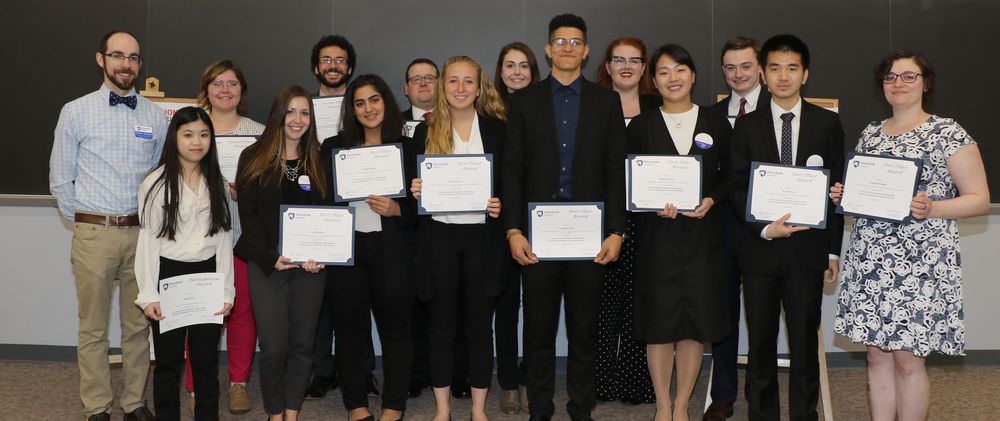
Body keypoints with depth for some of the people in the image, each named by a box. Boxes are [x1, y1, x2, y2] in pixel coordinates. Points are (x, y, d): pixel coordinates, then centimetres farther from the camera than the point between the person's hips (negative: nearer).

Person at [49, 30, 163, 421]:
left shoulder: (155, 115, 7)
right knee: (93, 328, 6)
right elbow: (60, 179, 5)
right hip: (94, 234, -2)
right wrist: (83, 222, 3)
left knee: (138, 325, 10)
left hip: (142, 232, 2)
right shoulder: (76, 112, 1)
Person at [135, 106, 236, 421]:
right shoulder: (156, 183, -5)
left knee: (206, 360, 9)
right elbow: (148, 241, -5)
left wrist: (226, 291, -1)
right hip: (168, 276, -3)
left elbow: (224, 240, 5)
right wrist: (149, 294, -10)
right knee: (168, 360, 7)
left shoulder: (218, 184, 6)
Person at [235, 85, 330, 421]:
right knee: (273, 346, -4)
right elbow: (248, 214, -3)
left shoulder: (319, 162, 10)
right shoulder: (254, 158, 3)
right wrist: (270, 257, -13)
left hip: (310, 265, 2)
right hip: (267, 264, -2)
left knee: (302, 344, 6)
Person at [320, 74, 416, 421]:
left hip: (393, 252, -1)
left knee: (395, 328, 4)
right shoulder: (334, 147, 11)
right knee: (350, 329, 6)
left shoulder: (407, 148, 5)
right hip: (345, 249, 1)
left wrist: (396, 209, -13)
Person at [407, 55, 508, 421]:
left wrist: (500, 205, -13)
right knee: (441, 323, 7)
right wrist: (415, 191, -13)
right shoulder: (426, 130, 5)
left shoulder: (497, 128, 3)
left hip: (482, 236, 0)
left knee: (479, 323, 7)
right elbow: (413, 184, 8)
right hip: (439, 236, 1)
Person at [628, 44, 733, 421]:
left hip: (703, 235, 1)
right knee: (658, 322, 3)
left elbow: (730, 178, 9)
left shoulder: (716, 124, 7)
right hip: (657, 235, -1)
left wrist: (710, 201, -10)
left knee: (695, 322, 4)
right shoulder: (641, 126, 4)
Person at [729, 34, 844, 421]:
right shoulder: (747, 125, 4)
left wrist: (833, 249, 1)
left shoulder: (827, 123, 3)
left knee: (805, 342, 7)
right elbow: (738, 188, 1)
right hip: (760, 248, 1)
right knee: (760, 343, 9)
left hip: (807, 248, 0)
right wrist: (764, 228, -14)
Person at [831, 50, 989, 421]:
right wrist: (843, 195, 1)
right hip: (870, 261, 5)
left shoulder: (948, 133, -3)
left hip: (920, 262, -5)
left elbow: (979, 199, -4)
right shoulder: (870, 134, 13)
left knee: (908, 359, 0)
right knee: (877, 354, 9)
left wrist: (931, 209, -20)